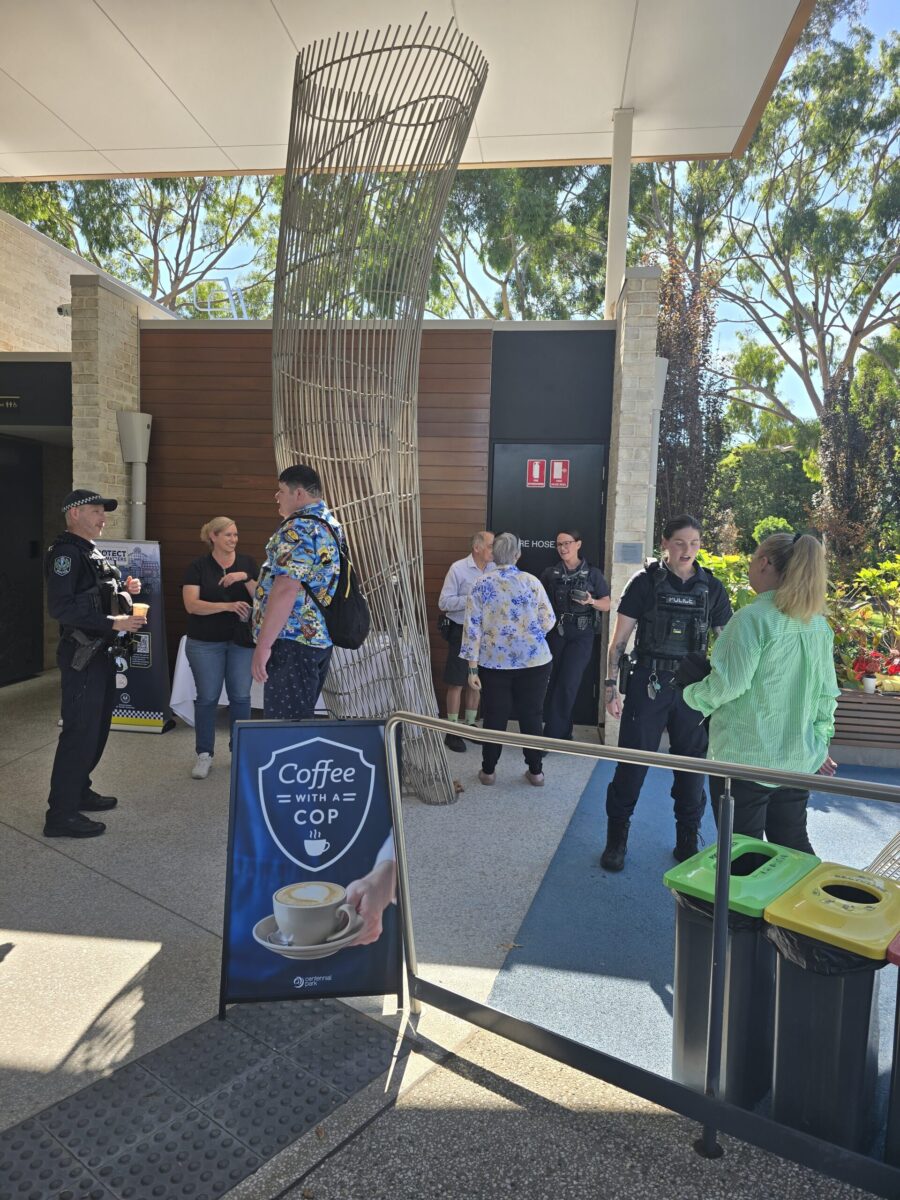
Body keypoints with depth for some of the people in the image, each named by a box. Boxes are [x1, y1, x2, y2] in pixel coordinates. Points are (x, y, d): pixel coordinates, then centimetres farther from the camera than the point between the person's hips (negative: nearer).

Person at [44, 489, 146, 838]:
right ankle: (61, 814, 4)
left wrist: (124, 591, 5)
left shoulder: (91, 552, 15)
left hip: (101, 652, 10)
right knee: (80, 730, -5)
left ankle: (79, 790, 31)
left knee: (97, 726, 17)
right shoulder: (65, 552, -15)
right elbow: (60, 608, -24)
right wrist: (114, 623, -26)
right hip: (81, 656, -10)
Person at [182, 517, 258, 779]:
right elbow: (191, 604, -12)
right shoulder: (198, 567, -3)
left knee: (240, 696, 6)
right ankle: (204, 754, 14)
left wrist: (245, 578, -18)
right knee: (207, 697, 3)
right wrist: (227, 605, -24)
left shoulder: (247, 563, 4)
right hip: (206, 643, -2)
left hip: (242, 641, 2)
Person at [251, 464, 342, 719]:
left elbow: (285, 590, -24)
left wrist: (263, 645, -22)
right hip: (320, 637, 10)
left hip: (293, 639, -10)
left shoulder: (298, 528, -15)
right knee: (302, 719, 16)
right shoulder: (331, 523, 16)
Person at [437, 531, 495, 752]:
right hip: (462, 632, -4)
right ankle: (452, 731, 13)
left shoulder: (495, 570, 1)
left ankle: (470, 724, 29)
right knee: (457, 683, 3)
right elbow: (444, 602, -14)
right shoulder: (458, 569, -11)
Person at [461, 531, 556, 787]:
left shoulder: (481, 586, -5)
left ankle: (488, 770, 21)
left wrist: (472, 667, -3)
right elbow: (548, 622, -5)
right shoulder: (532, 582, -6)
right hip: (533, 661, 0)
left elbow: (472, 627, -7)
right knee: (531, 715, 12)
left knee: (495, 717, 12)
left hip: (495, 662, 0)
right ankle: (535, 771, 20)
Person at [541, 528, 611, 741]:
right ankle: (562, 734, 19)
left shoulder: (593, 573, 1)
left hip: (581, 635, -2)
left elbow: (606, 605, 2)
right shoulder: (550, 573, 6)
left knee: (567, 684, -9)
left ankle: (551, 736, -1)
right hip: (555, 633, 2)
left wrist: (591, 601, -17)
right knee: (554, 683, 4)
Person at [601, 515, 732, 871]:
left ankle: (687, 842, 28)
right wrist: (611, 685, -5)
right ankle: (616, 840, 18)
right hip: (648, 684, -2)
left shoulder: (711, 588, 4)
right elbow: (619, 639, -1)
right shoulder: (645, 582, -3)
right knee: (632, 762, 3)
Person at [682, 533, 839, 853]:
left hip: (744, 758, -7)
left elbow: (728, 683, -18)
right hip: (798, 760, 7)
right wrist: (819, 742, 21)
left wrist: (692, 695, 0)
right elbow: (826, 693, 11)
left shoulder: (753, 618, -16)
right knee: (794, 846, 19)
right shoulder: (819, 625, 7)